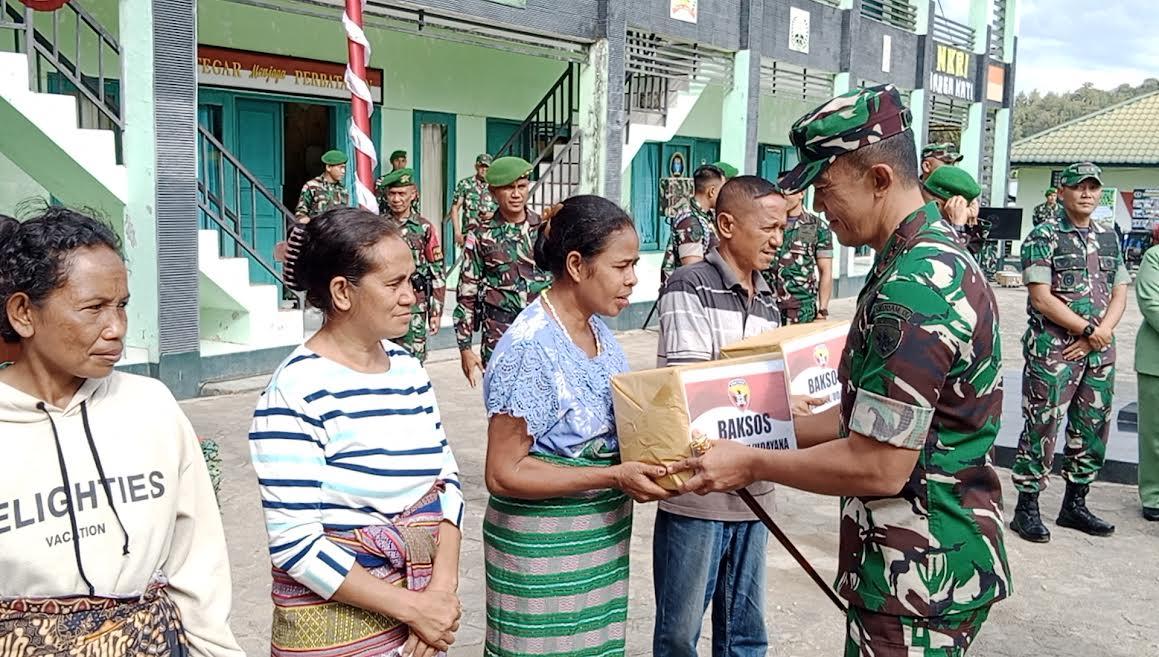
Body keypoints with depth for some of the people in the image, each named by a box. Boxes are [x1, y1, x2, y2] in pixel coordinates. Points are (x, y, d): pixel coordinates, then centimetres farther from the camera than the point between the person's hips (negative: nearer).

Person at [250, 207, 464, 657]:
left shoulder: (409, 369, 2)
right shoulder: (296, 394, -19)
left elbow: (445, 477, 4)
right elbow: (295, 544, -21)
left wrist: (443, 586, -10)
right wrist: (410, 606, -17)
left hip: (423, 606, 6)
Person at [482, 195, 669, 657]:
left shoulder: (599, 332, 3)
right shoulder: (530, 348, -21)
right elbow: (504, 474, -21)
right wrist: (614, 477, -25)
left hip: (603, 537, 8)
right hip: (544, 549, -8)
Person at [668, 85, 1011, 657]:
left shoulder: (914, 290, -25)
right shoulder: (941, 256, 8)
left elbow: (879, 468, -24)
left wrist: (752, 463, -13)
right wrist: (785, 437, 14)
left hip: (918, 577, -9)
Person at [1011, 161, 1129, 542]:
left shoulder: (1109, 238, 13)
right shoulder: (1044, 236, -6)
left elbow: (1119, 293, 11)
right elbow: (1041, 298, -12)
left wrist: (1100, 332, -6)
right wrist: (1087, 330, -13)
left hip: (1099, 351, 7)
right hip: (1052, 349, -6)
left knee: (1093, 428, 11)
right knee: (1041, 428, -4)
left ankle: (1075, 505, 25)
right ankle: (1027, 508, 5)